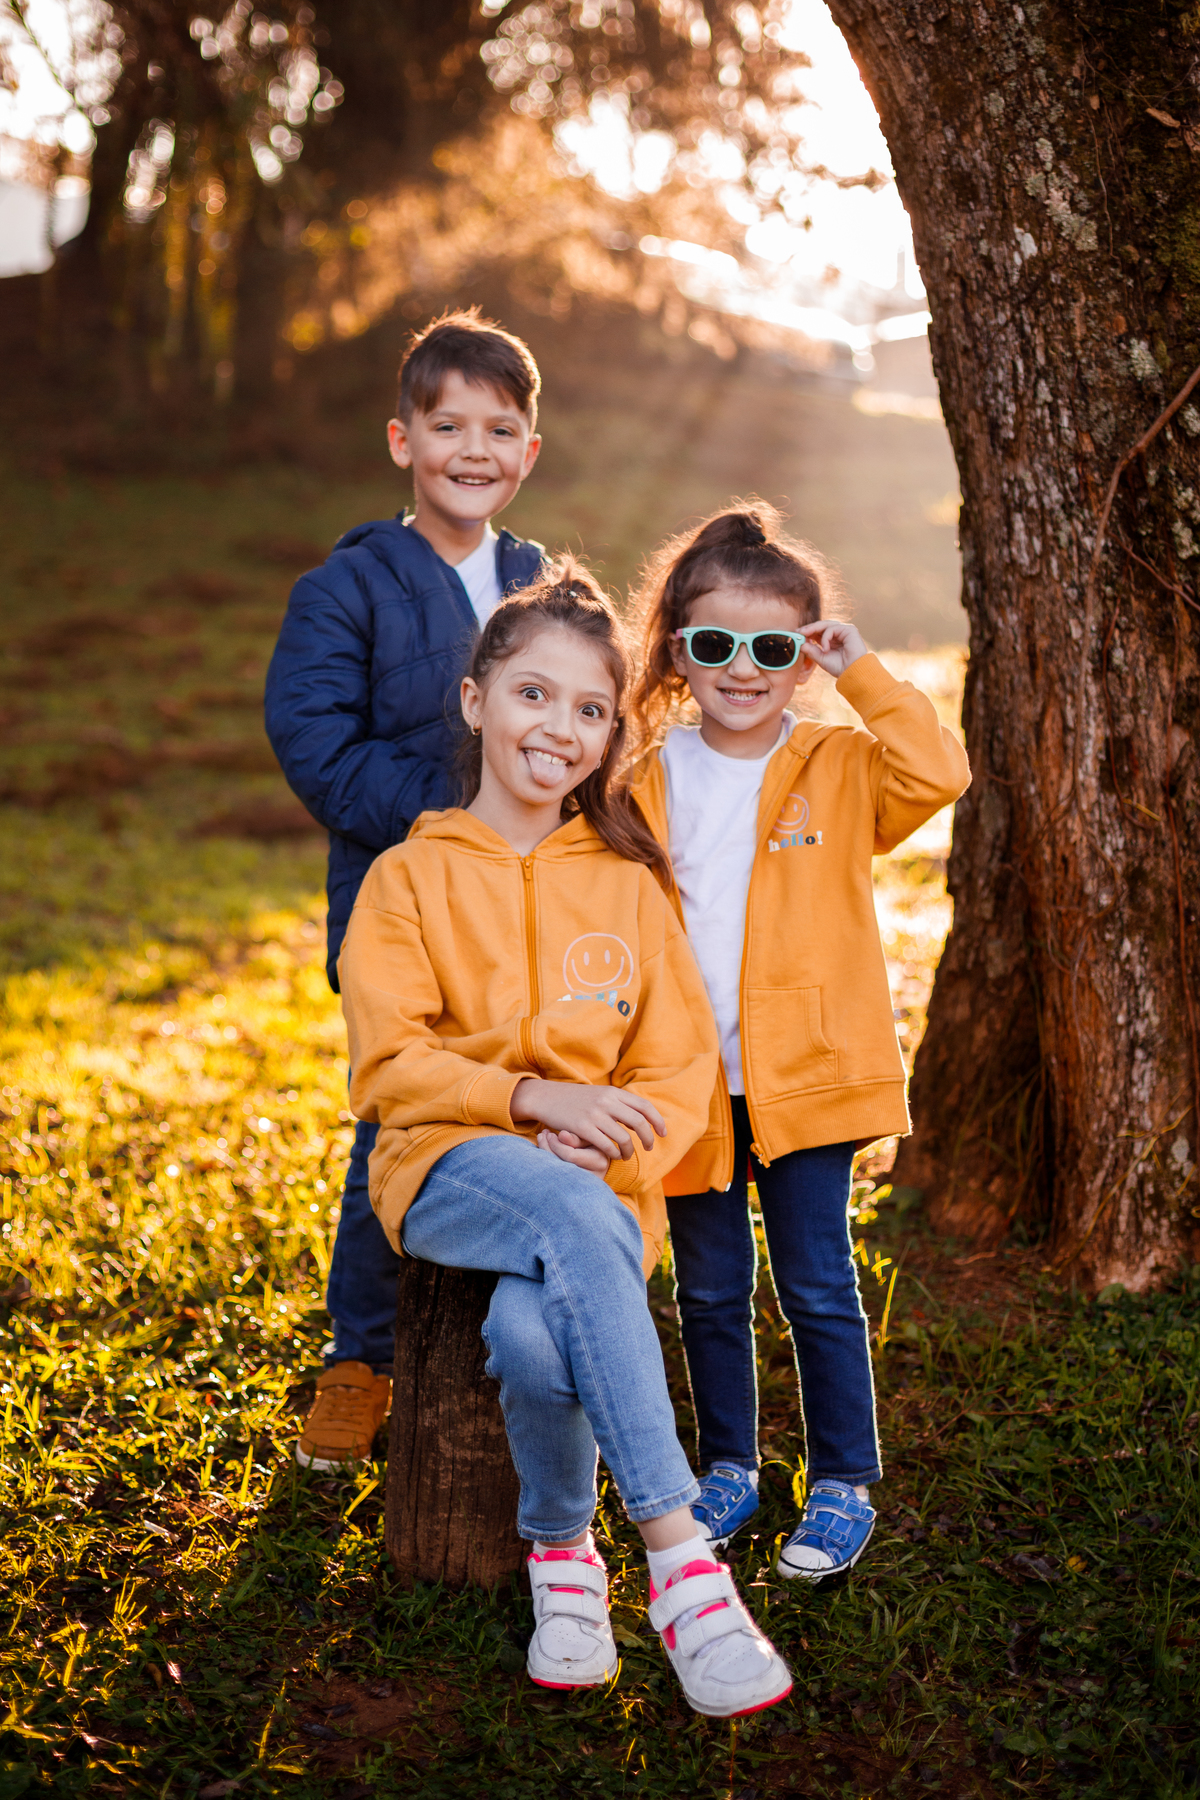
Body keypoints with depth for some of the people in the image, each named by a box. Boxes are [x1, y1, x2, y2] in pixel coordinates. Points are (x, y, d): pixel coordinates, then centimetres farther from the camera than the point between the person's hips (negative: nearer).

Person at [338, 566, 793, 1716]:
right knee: (580, 1224, -37)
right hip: (451, 1167, -1)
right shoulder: (411, 877, 6)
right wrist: (534, 1097, -18)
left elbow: (680, 1071, 7)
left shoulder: (626, 885, 13)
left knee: (536, 1333, -35)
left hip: (598, 1183, 2)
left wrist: (608, 1142, -14)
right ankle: (677, 1555, -34)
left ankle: (561, 1548, -8)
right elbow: (389, 1067, -3)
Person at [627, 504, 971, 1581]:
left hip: (807, 1078, -2)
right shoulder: (651, 785, 4)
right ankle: (729, 1466, 31)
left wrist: (863, 674, -19)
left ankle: (844, 1485, 18)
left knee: (818, 1286, 3)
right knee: (710, 1290, 13)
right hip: (689, 1083, 3)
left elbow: (939, 773, -22)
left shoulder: (840, 769, -2)